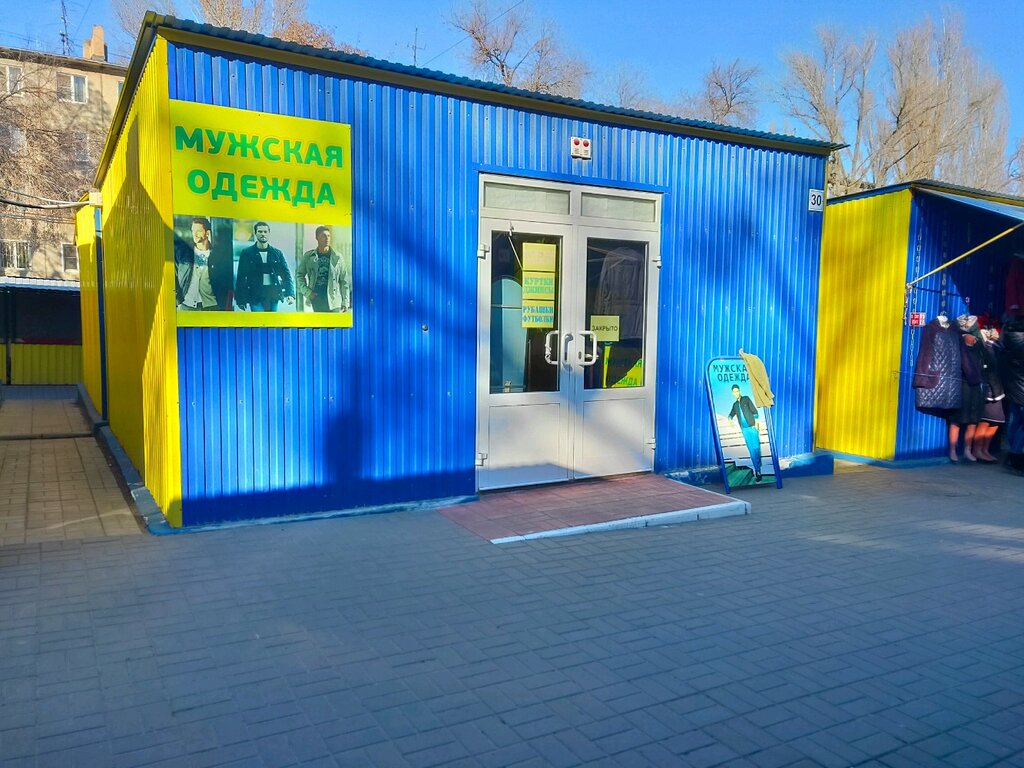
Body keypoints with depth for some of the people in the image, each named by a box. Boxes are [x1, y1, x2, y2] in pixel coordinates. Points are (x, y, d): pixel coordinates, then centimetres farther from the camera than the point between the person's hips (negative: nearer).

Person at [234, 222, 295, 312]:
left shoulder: (277, 253, 8)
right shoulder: (246, 253, 3)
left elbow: (286, 275, 5)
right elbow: (241, 278, 3)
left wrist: (290, 294, -10)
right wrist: (240, 300, -2)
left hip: (273, 297, 2)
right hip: (256, 297, -2)